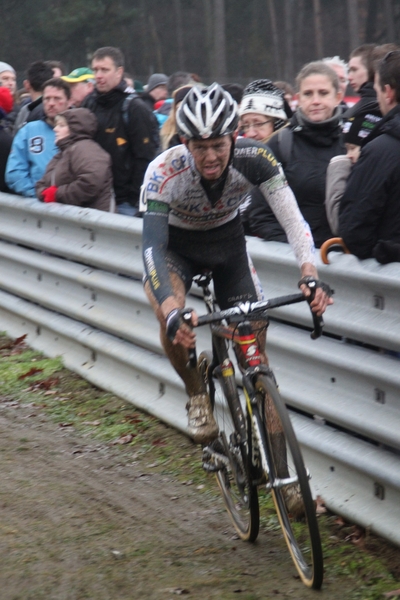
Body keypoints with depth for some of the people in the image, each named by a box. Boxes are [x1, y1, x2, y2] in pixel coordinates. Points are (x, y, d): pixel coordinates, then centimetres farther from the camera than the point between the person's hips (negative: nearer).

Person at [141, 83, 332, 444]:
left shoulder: (253, 158, -28)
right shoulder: (164, 173, -34)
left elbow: (292, 217, -32)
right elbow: (152, 247, -41)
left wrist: (310, 273, -50)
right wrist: (172, 312, -56)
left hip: (227, 240, 2)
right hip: (175, 243, -2)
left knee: (253, 335, -8)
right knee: (171, 316, -30)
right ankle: (197, 396, -5)